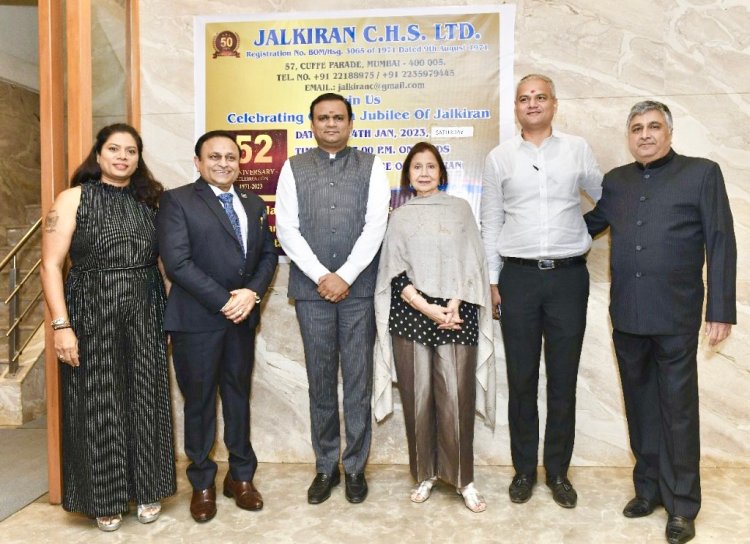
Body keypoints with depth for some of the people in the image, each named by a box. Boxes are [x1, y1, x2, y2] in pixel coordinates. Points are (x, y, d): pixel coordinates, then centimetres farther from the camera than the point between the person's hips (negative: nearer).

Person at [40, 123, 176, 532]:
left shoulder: (148, 201, 9)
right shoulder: (74, 198, -2)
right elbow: (51, 265, -7)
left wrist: (167, 314, 5)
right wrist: (61, 325, -14)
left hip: (145, 319, 4)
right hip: (93, 318, -3)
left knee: (145, 404, 10)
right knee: (97, 408, 7)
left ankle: (145, 490, 28)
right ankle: (106, 499, 26)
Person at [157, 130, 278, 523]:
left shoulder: (254, 204, 13)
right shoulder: (177, 200, -5)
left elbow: (268, 254, 9)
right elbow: (177, 262, -14)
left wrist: (252, 293, -9)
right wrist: (224, 301, -15)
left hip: (243, 317, 5)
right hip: (197, 318, -4)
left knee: (239, 396, 14)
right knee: (200, 401, 8)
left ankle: (241, 476, 30)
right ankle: (202, 484, 26)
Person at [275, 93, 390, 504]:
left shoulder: (371, 166, 6)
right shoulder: (293, 168, 8)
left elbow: (375, 226, -4)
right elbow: (286, 229, 0)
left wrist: (345, 277, -12)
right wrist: (321, 276, -10)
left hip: (359, 287, -1)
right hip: (311, 287, 1)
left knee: (358, 379, 6)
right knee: (320, 380, 9)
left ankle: (355, 467, 21)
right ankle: (325, 466, 24)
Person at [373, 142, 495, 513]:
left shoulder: (460, 208, 11)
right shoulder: (400, 217, 11)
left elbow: (472, 263, 5)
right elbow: (395, 272, 3)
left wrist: (454, 305, -8)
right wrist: (427, 308, -9)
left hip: (457, 315, 0)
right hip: (411, 316, 1)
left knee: (457, 398, -2)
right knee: (418, 398, 4)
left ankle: (463, 479, 13)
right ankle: (425, 474, 20)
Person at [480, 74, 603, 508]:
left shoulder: (578, 149, 6)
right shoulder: (500, 158, 6)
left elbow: (606, 198, 15)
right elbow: (491, 222, 6)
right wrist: (493, 279, 4)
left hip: (569, 276, 0)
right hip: (519, 277, 0)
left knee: (563, 381, 8)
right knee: (522, 380, 7)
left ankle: (558, 472, 24)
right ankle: (524, 470, 23)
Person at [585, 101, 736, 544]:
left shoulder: (702, 173, 1)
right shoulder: (616, 181, 12)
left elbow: (721, 243, -3)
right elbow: (590, 223, 24)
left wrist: (721, 309, -8)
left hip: (676, 316, -4)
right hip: (627, 315, 4)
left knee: (677, 409, 5)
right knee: (641, 406, 13)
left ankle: (682, 505, 19)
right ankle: (649, 488, 28)